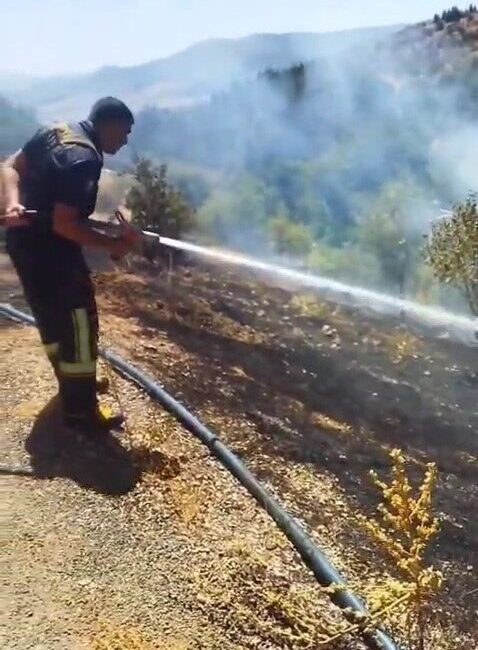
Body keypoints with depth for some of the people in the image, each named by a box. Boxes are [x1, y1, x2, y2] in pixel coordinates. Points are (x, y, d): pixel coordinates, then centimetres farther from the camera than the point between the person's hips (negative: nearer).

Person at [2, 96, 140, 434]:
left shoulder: (54, 131, 6)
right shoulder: (84, 159, -24)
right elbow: (63, 224, -28)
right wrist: (114, 244, -21)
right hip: (47, 250, -10)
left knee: (53, 317, 23)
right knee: (78, 324, 0)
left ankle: (72, 382, 42)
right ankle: (81, 411, 10)